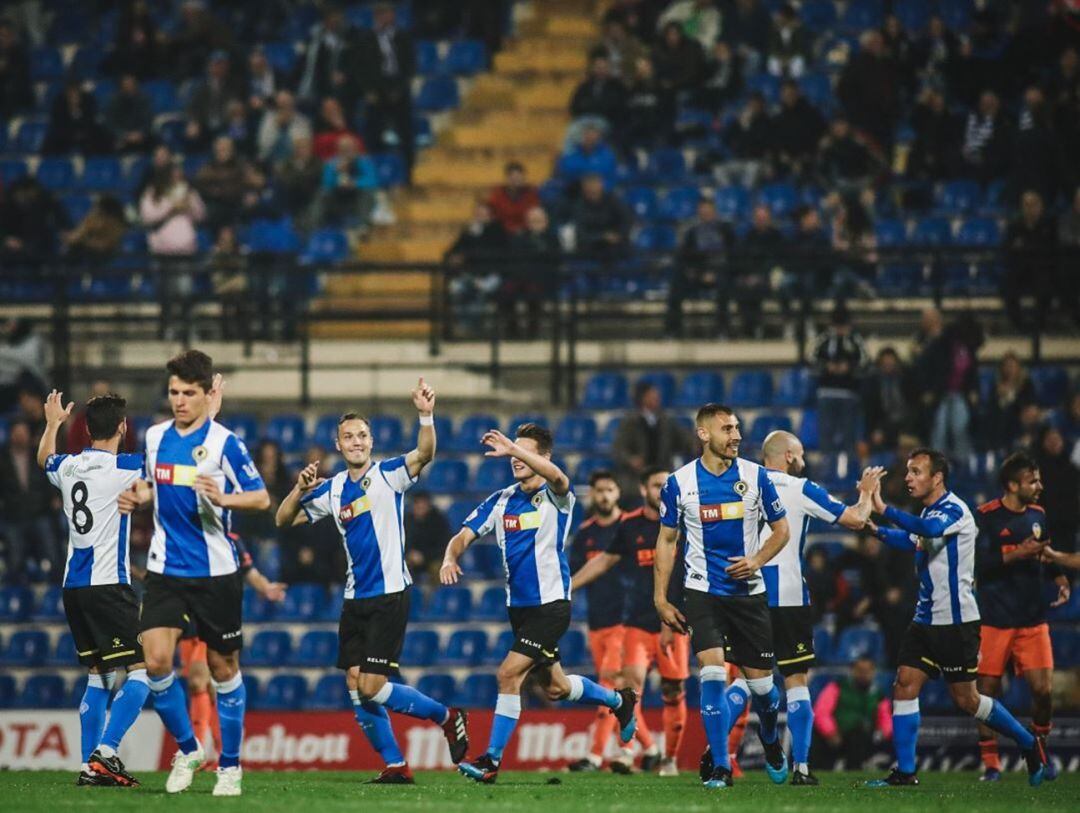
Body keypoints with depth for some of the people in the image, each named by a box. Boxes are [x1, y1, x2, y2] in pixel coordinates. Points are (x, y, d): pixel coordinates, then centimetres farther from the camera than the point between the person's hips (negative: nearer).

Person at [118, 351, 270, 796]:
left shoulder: (224, 443, -9)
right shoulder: (156, 437, 7)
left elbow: (261, 498, -8)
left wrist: (223, 497, -26)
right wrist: (137, 497, 3)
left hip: (215, 572, -3)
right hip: (166, 571, 4)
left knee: (223, 667, 6)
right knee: (156, 661, -12)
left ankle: (230, 765, 19)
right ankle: (187, 749, 9)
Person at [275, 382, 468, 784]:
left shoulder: (388, 474, -5)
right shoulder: (332, 489, 10)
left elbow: (424, 453, -23)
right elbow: (284, 520, 12)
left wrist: (426, 416, -41)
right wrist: (300, 489, -7)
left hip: (390, 595, -6)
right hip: (355, 599, 6)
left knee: (372, 687, -12)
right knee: (355, 687, 1)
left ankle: (447, 717, 9)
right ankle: (395, 766, 10)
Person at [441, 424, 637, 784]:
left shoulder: (555, 497, -10)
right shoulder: (501, 501, 7)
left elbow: (556, 476, -35)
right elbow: (464, 536, 3)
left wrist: (514, 448, -47)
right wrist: (450, 559, -20)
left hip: (551, 603, -7)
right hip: (518, 606, 7)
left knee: (509, 674, -17)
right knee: (553, 687, 18)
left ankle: (491, 760, -11)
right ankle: (618, 701, 43)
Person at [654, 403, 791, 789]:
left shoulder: (755, 476, -2)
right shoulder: (679, 482, -3)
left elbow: (781, 530, 6)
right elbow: (666, 541, 7)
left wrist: (757, 560, -13)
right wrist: (661, 599, 2)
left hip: (749, 591, 1)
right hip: (703, 593, -1)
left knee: (761, 684, 4)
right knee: (712, 675, -17)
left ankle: (770, 739, 37)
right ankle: (720, 767, -11)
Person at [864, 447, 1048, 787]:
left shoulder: (954, 510, -16)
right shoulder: (929, 513, 13)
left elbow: (928, 529, -38)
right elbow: (911, 540, 34)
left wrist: (883, 509, -40)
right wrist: (876, 530, 18)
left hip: (956, 621, -9)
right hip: (926, 619, 9)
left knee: (966, 700, -2)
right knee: (905, 684, -2)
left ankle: (1030, 745, 16)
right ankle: (904, 771, 0)